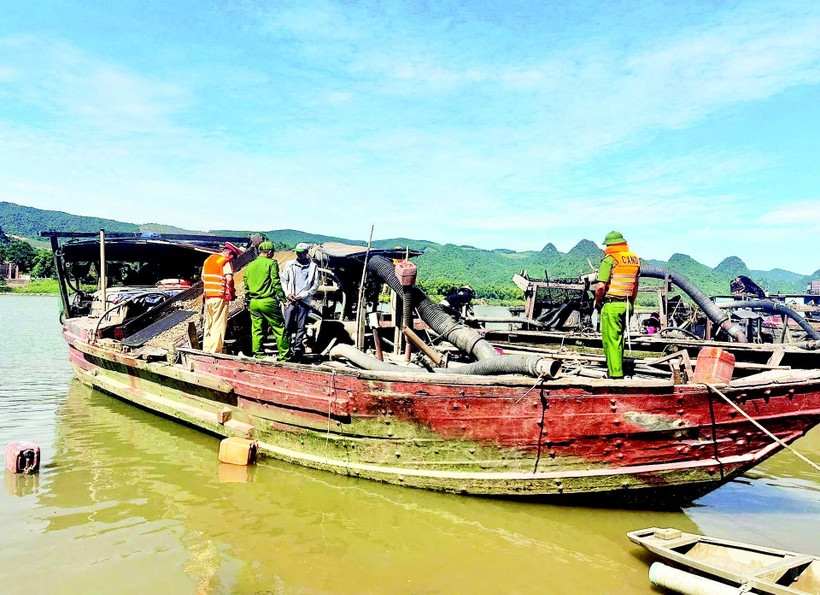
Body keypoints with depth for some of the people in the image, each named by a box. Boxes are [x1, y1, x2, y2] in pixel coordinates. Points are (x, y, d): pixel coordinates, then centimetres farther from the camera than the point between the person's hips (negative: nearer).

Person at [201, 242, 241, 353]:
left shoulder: (208, 260, 16)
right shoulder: (226, 261, -8)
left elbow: (203, 278, 20)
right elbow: (229, 278, -19)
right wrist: (232, 291, -6)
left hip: (208, 296, 7)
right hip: (220, 297, -7)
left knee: (208, 324, 15)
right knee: (219, 325, -3)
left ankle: (206, 350, 19)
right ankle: (215, 352, -3)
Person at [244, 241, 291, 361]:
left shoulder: (250, 266, 15)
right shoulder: (271, 263, -4)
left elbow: (246, 287, 18)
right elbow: (276, 283, -11)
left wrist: (248, 303, 25)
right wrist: (283, 299, -9)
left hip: (253, 303, 6)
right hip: (267, 301, -6)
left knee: (257, 330, 12)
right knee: (279, 328, 2)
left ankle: (258, 354, 13)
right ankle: (284, 355, 4)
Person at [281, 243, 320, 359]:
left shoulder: (313, 266, 5)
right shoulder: (290, 264, 10)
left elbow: (316, 285, 4)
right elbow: (283, 280, 11)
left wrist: (303, 295, -5)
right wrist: (287, 294, -3)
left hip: (304, 301, -1)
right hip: (290, 300, 1)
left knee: (301, 327, 1)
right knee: (287, 325, -3)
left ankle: (297, 349, 8)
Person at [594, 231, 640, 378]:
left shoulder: (609, 260, -11)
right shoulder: (634, 259, 10)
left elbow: (600, 286, -17)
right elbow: (635, 285, 18)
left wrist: (597, 301, -1)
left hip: (611, 305, -7)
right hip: (626, 304, 7)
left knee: (611, 340, -1)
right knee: (619, 337, 17)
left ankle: (615, 372, 0)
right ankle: (617, 368, 26)